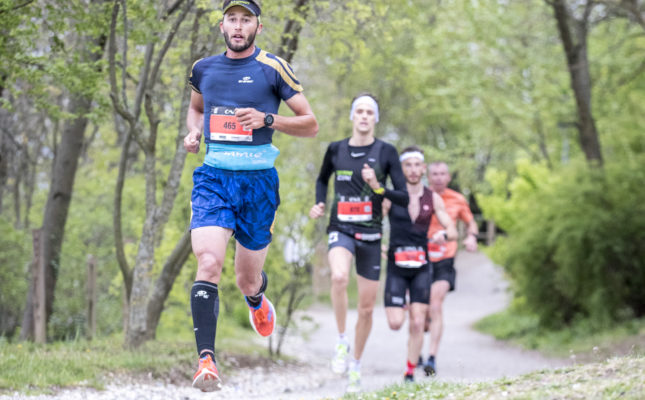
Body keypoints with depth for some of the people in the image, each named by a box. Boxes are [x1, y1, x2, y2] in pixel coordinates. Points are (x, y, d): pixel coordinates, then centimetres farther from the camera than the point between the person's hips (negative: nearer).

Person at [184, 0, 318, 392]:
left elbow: (311, 124, 1)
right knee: (209, 263, -21)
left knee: (247, 278, 10)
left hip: (258, 180, -1)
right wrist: (194, 132, 8)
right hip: (213, 176, 2)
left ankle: (258, 299, 49)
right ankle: (207, 359, -25)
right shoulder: (204, 69, 10)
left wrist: (267, 119, -15)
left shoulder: (273, 68, -1)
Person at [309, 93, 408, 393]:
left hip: (370, 233, 1)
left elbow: (404, 198, -4)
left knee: (366, 308, 6)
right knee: (339, 277, -34)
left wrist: (378, 188, -20)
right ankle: (341, 342, -16)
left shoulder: (386, 152, -2)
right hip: (341, 229, -1)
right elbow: (322, 179, 23)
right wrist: (319, 204, 5)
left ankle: (356, 365, 27)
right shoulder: (336, 149, 3)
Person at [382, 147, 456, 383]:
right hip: (396, 266, -1)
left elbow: (452, 231, 4)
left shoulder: (433, 199, 4)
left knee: (417, 324, -6)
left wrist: (444, 234, -18)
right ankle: (401, 307, 29)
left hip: (421, 267, 1)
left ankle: (410, 373, 7)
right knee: (395, 323, -8)